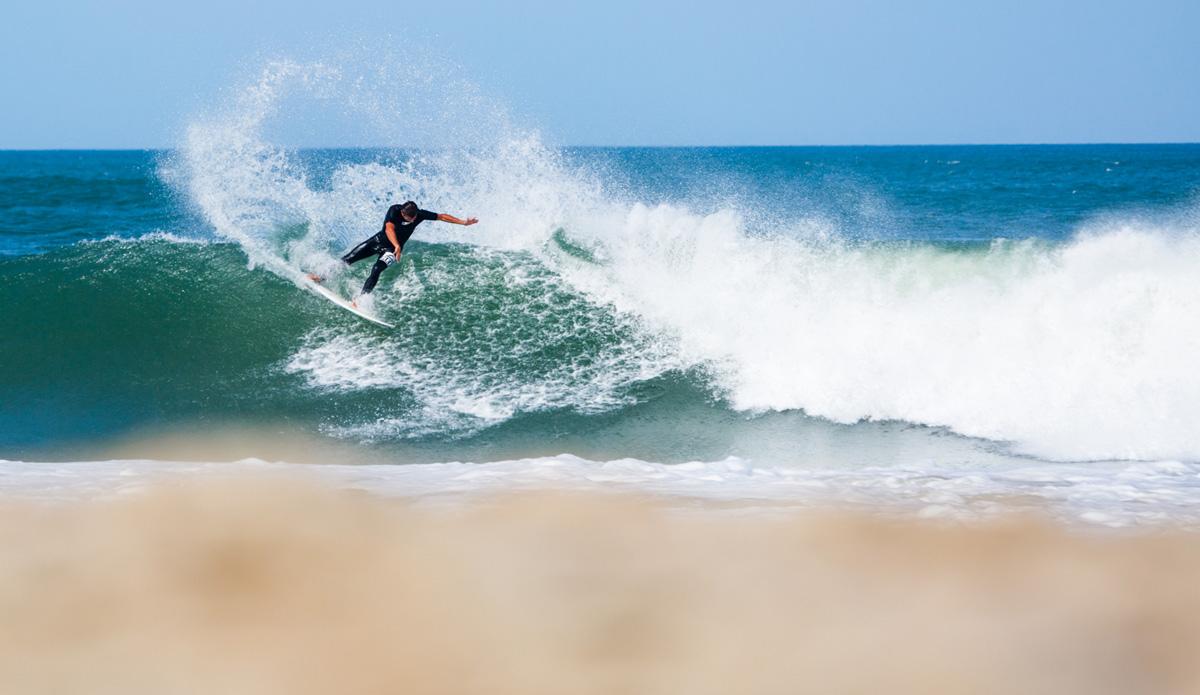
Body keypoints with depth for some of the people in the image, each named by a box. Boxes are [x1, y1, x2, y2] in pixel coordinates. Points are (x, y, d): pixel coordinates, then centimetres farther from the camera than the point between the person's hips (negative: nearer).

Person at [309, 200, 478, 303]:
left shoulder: (420, 215, -19)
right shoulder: (394, 211, -26)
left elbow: (442, 217, -9)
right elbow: (389, 228, -42)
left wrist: (463, 222, -11)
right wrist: (397, 246, -58)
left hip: (392, 249, 0)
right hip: (379, 240, 0)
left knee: (377, 269, -26)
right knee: (348, 259, 0)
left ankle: (360, 299, -29)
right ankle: (323, 277, 15)